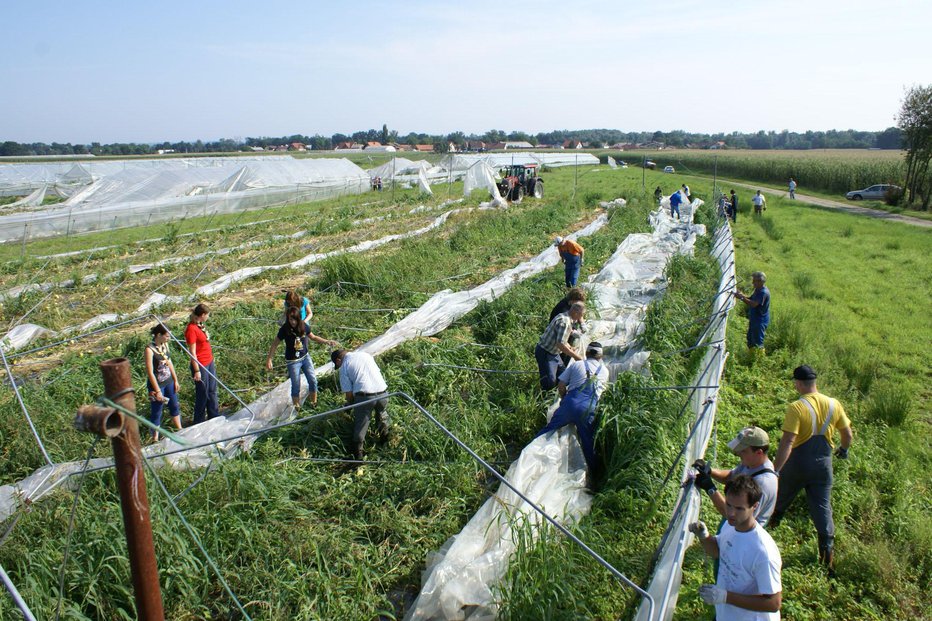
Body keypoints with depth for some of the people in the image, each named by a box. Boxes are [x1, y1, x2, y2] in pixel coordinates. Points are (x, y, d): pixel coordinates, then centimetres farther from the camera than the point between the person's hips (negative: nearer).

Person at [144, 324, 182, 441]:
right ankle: (155, 439, 18)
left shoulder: (165, 345, 0)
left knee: (175, 406, 21)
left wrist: (176, 380, 13)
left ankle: (180, 431, 39)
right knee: (156, 413, 5)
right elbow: (150, 372, -20)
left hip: (169, 382, 7)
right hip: (157, 384, -7)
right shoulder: (149, 349, -21)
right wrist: (157, 391, -18)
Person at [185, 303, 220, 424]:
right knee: (202, 394, 4)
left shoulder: (200, 326, 7)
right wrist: (197, 371, -19)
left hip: (209, 363, 9)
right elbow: (192, 352, -20)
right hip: (200, 366, -9)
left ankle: (214, 417, 30)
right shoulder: (191, 329, -20)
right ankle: (199, 422, 20)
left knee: (212, 391, 17)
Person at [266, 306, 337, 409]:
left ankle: (314, 403, 23)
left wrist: (327, 342, 1)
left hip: (306, 357, 4)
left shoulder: (304, 326, -9)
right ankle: (296, 407, 23)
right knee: (296, 386, 4)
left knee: (313, 380, 4)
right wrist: (269, 359, -11)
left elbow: (313, 337, 8)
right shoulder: (284, 329, -18)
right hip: (293, 361, -3)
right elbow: (275, 344, -9)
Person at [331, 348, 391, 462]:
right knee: (382, 414, 33)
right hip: (382, 392, 4)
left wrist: (350, 404, 24)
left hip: (364, 396, -4)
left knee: (360, 425, 8)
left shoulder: (344, 367, 7)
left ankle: (358, 455, 7)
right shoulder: (365, 354, 20)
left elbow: (348, 392, 4)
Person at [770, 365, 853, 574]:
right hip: (823, 465, 4)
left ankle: (770, 524, 40)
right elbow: (848, 435, 9)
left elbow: (787, 443, -26)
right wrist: (843, 450, 30)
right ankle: (828, 551, 9)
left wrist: (774, 470, -25)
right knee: (822, 507, 11)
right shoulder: (834, 404, -3)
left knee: (780, 499, 19)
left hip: (798, 464, -4)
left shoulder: (796, 408, -21)